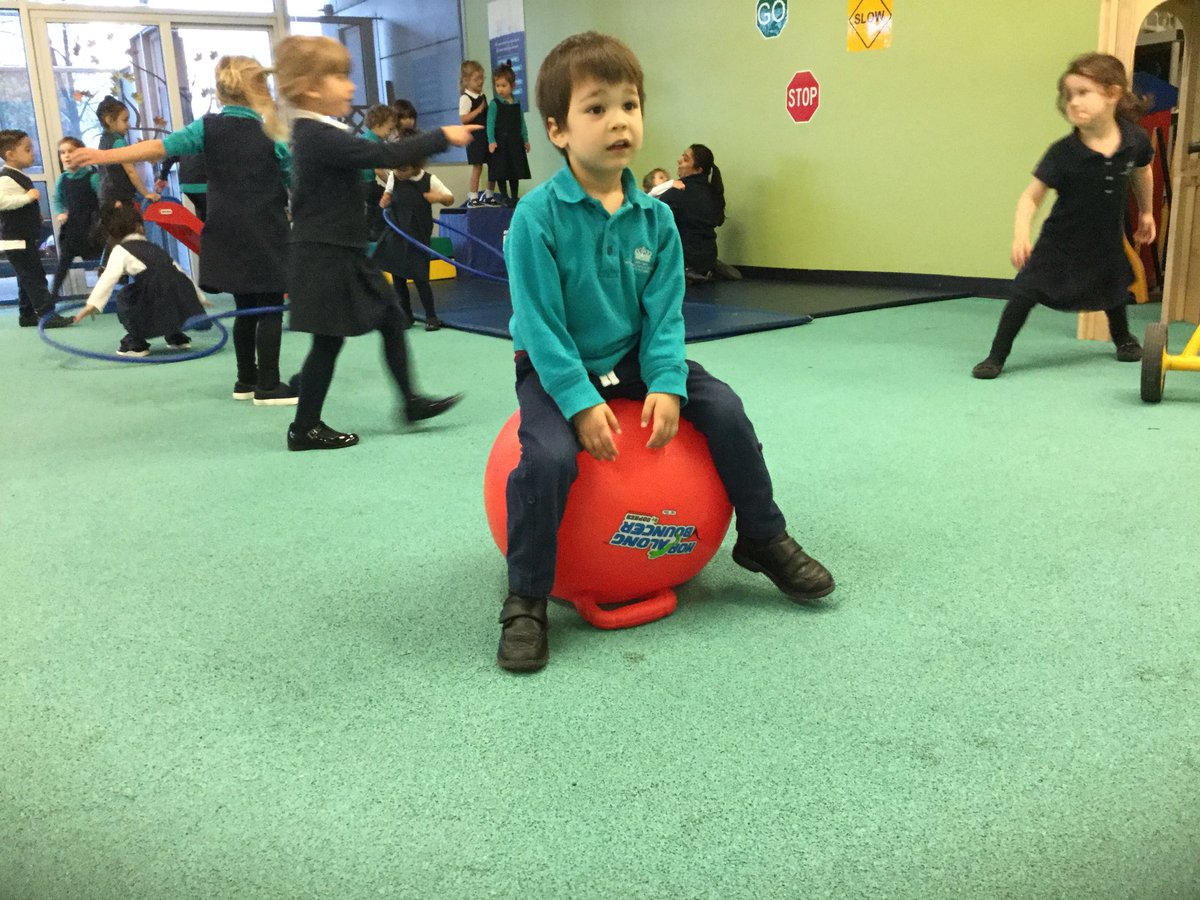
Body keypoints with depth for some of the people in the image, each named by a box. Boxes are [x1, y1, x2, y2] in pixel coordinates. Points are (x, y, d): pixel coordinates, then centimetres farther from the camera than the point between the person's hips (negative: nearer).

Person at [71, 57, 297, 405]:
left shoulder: (208, 127, 0)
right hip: (266, 235, -4)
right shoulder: (272, 135, -6)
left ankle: (246, 380, 21)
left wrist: (102, 156, -6)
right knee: (270, 309, -1)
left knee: (245, 308, 14)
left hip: (228, 234, 4)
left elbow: (160, 147, -7)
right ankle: (268, 386, -1)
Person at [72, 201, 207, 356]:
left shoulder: (121, 251, 10)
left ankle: (136, 343, 13)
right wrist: (201, 297, 43)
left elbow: (108, 278, -6)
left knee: (125, 298, 18)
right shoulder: (155, 248, 28)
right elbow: (181, 273, 33)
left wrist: (92, 304, -12)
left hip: (158, 307, -7)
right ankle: (177, 337, 33)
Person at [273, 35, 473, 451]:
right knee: (329, 340, -1)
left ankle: (412, 401, 21)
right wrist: (443, 137, -22)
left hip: (342, 252, 10)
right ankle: (305, 428, 10)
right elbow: (386, 155, -27)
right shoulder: (320, 137, -21)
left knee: (391, 318, 12)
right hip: (327, 257, -10)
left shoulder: (317, 134, 11)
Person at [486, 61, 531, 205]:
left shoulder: (517, 103, 7)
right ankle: (505, 197, 7)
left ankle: (515, 197, 17)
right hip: (500, 142, -4)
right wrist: (491, 141, -20)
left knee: (515, 172, 9)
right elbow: (490, 123, -11)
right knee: (501, 172, -1)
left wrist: (525, 140, 9)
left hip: (515, 142, 4)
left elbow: (522, 123, 12)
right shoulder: (495, 104, -6)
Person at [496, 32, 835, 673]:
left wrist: (666, 383, -18)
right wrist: (580, 400, -25)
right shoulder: (537, 216, -18)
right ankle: (525, 600, -9)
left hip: (633, 359, 5)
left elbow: (664, 314, -3)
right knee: (548, 456, -30)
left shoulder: (654, 217, -4)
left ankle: (763, 540, 13)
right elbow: (541, 324, -18)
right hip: (555, 368, -4)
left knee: (724, 409, -9)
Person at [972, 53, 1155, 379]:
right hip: (1061, 240, -3)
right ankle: (996, 356, -4)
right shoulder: (1063, 153, -24)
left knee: (1113, 290, 25)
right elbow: (1032, 196, -23)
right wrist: (1021, 234, -38)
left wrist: (1146, 212, 20)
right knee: (1026, 291, -13)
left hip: (1107, 239, 4)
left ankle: (1123, 338, 54)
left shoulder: (1135, 140, -14)